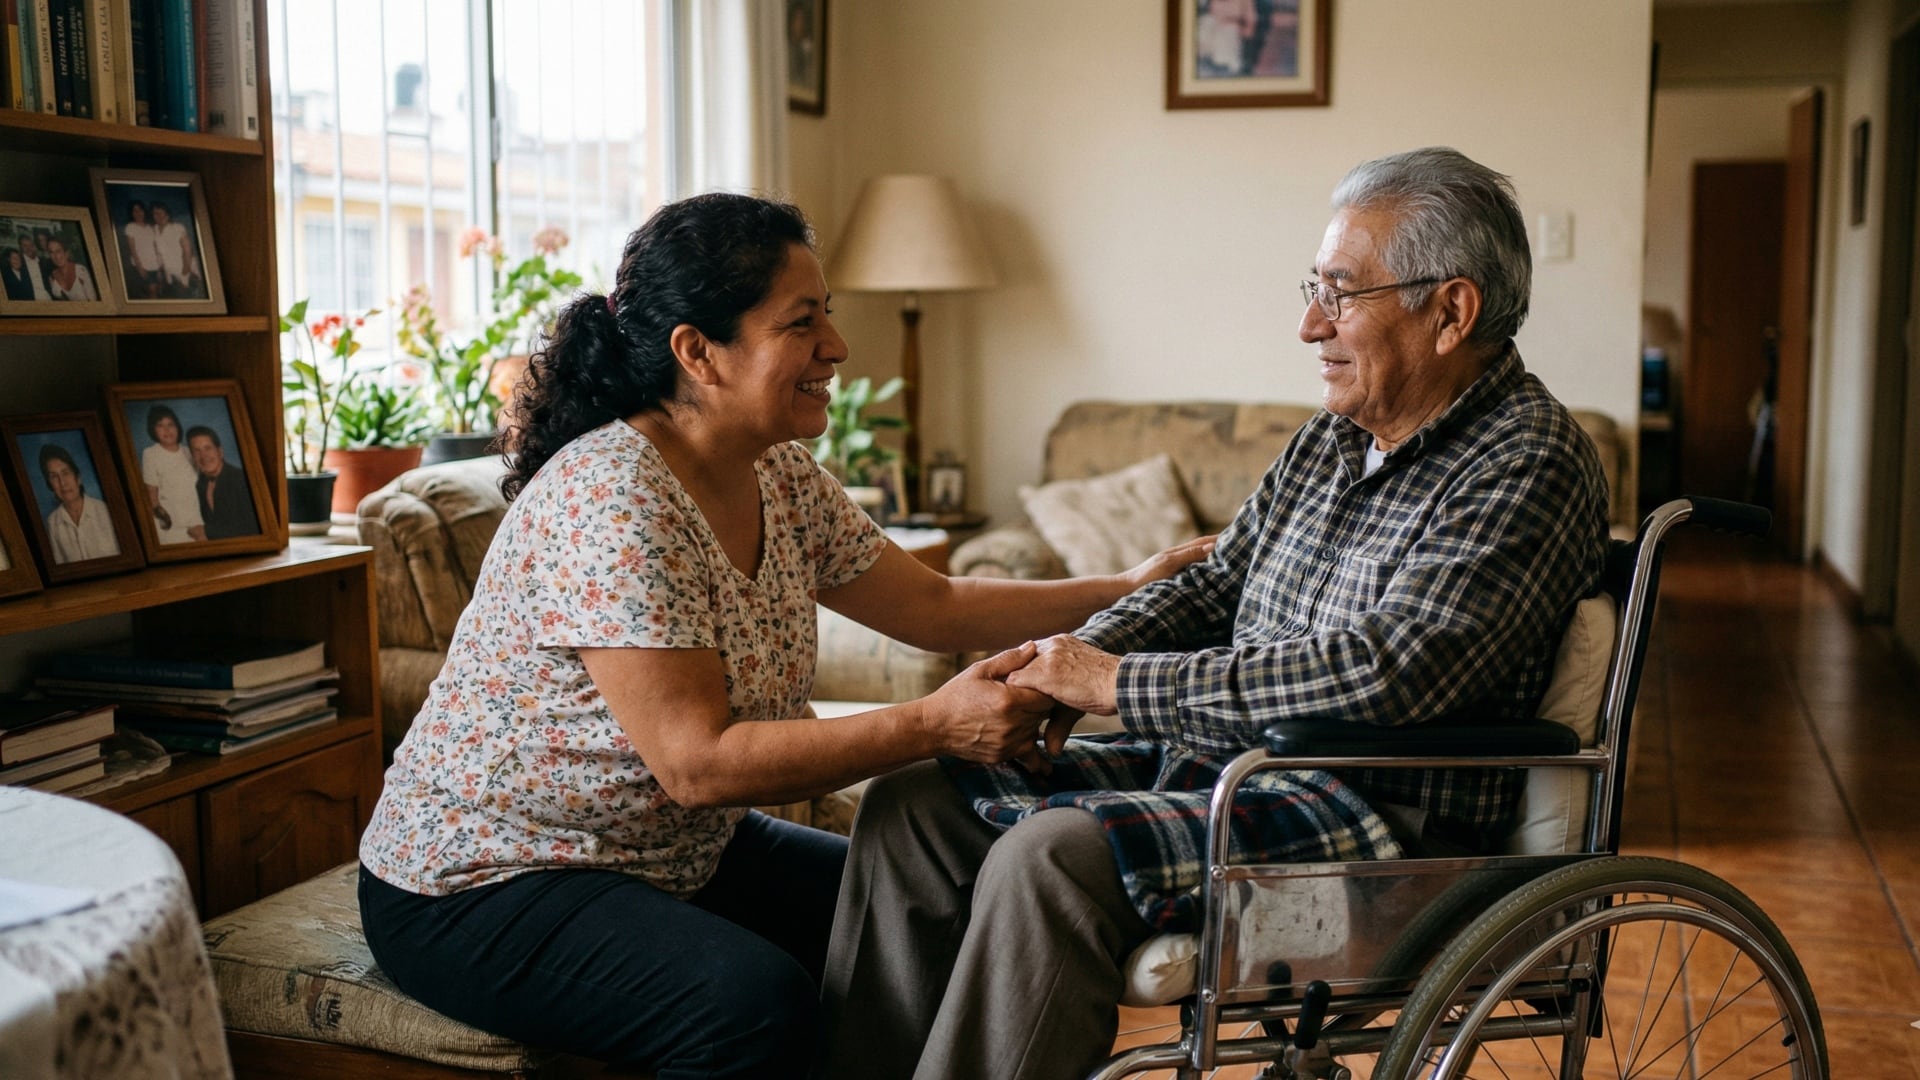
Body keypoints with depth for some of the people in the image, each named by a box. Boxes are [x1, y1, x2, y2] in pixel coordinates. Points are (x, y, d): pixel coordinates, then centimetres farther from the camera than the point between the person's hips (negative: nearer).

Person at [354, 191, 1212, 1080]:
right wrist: (936, 725, -30)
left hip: (677, 854, 9)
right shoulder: (612, 500, -26)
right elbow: (696, 762, -28)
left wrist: (1127, 591, 2)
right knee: (758, 1003, -30)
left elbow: (933, 607, 9)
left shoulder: (779, 476, 1)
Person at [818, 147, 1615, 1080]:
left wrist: (1122, 685, -20)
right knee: (911, 808, -1)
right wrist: (1074, 660, -1)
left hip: (1382, 820, -9)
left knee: (1049, 856, -31)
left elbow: (1383, 674, -27)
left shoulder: (1530, 462, -14)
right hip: (1221, 761, 9)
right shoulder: (1333, 437, 13)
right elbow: (1212, 585, 20)